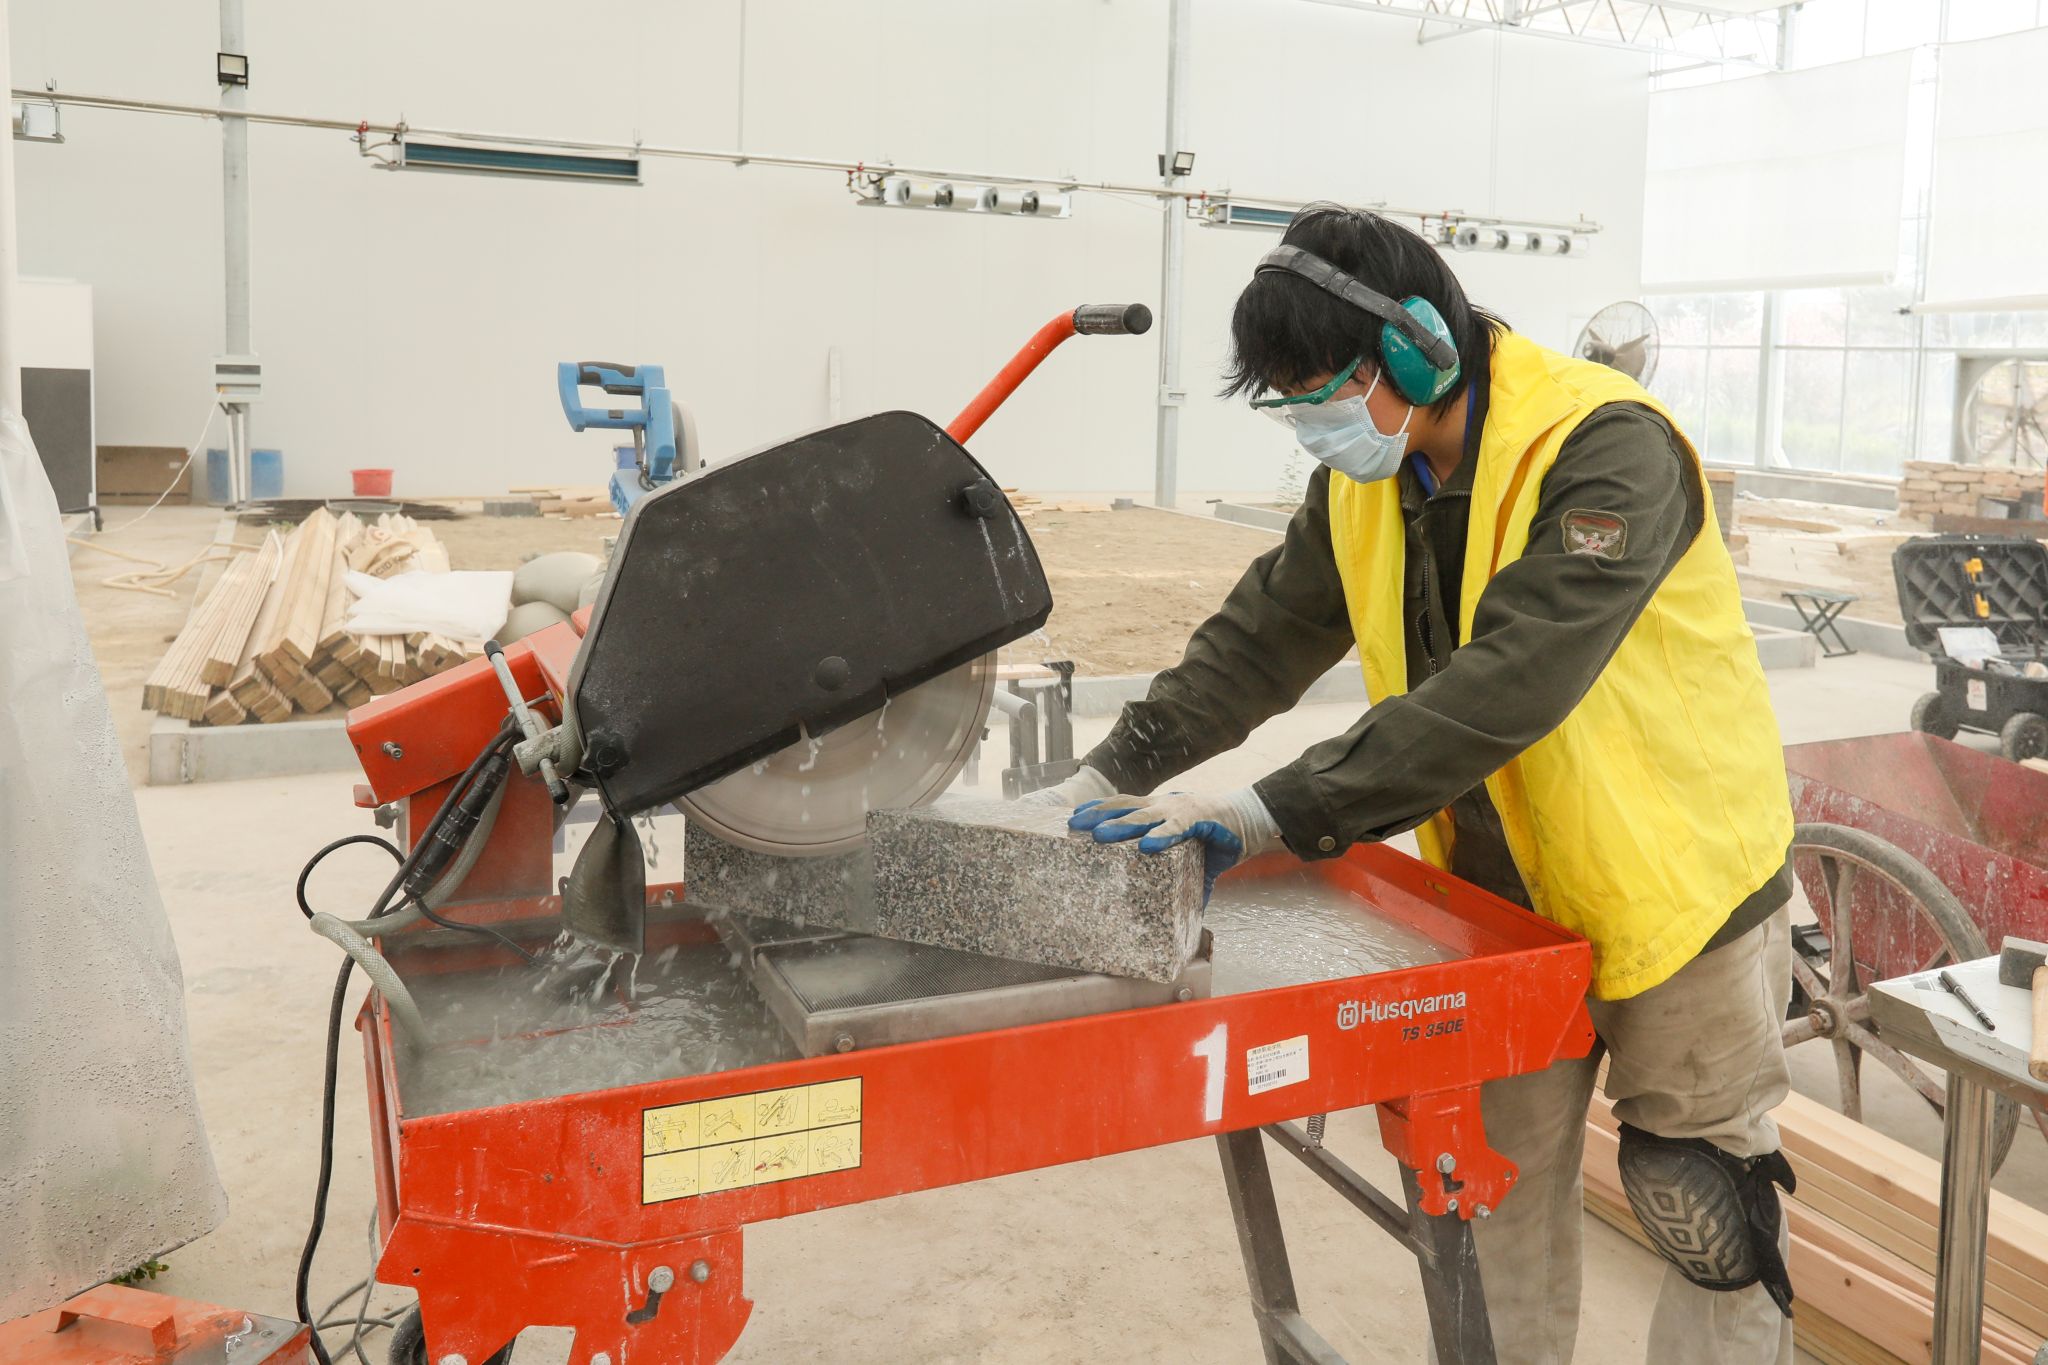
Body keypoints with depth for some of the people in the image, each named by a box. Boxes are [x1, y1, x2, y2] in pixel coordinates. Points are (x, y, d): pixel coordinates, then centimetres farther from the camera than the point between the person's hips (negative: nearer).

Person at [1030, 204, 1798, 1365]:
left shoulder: (1605, 450, -26)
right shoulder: (1368, 474, -3)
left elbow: (1503, 688, -35)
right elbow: (1264, 636, 0)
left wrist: (1278, 814, -35)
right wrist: (1116, 773, -9)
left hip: (1674, 877, -6)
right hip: (1507, 886, 6)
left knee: (1706, 1210, 8)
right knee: (1506, 1177, 16)